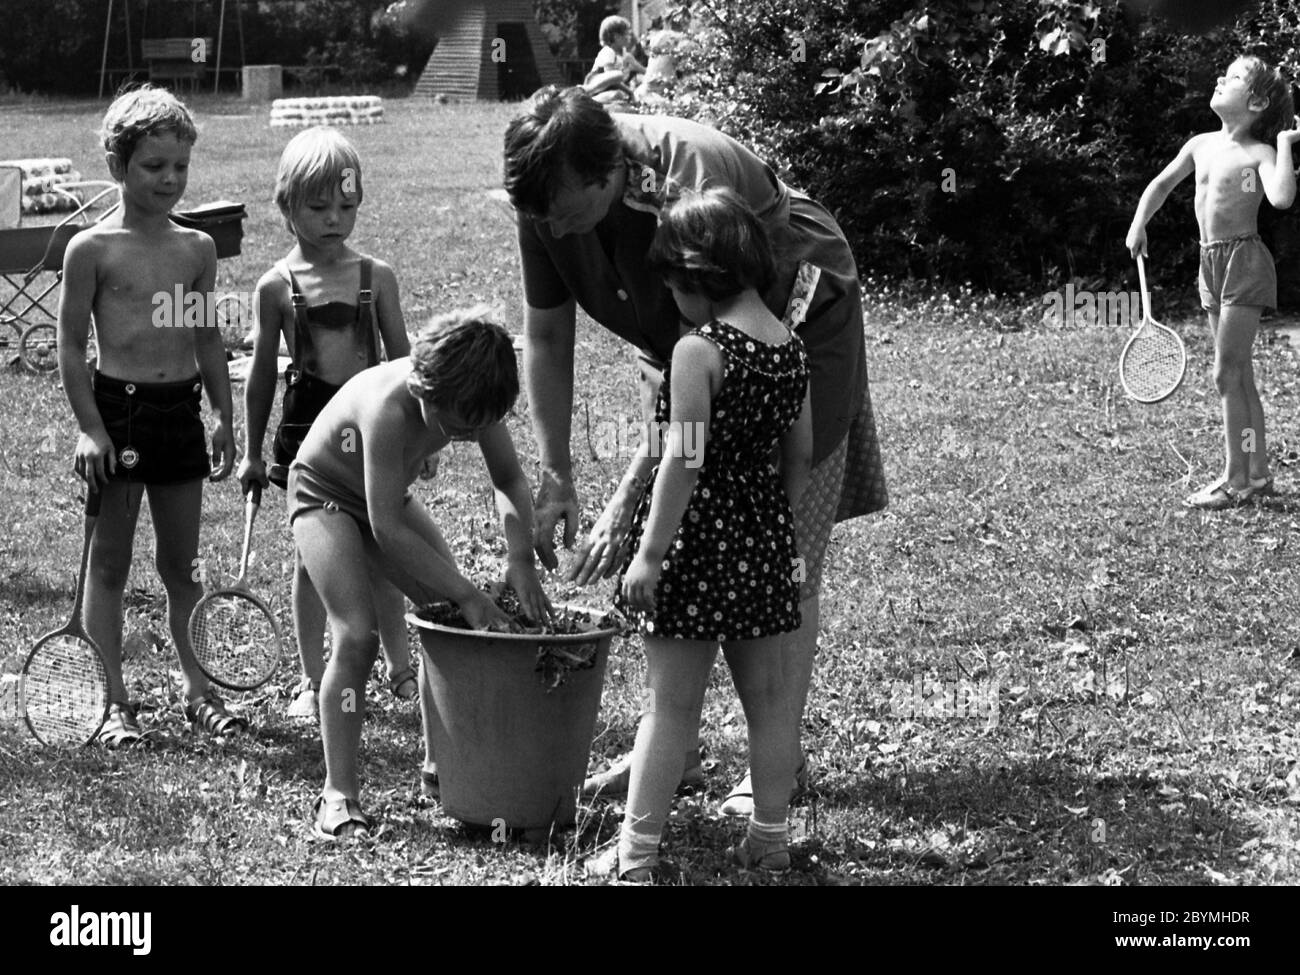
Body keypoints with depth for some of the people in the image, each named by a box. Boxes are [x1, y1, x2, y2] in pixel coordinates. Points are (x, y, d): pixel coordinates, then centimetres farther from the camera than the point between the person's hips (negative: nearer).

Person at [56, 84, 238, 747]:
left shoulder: (197, 248, 7)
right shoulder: (92, 249, -6)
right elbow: (72, 345, -4)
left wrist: (224, 417, 10)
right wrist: (90, 427, -9)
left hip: (180, 411, 4)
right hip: (118, 409, -4)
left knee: (182, 562, 12)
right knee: (109, 561, 3)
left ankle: (197, 687, 21)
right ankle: (114, 701, 9)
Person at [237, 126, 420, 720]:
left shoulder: (375, 277, 1)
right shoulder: (277, 286, -1)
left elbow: (401, 358, 7)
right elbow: (263, 371, 5)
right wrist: (252, 451, 8)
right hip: (309, 422, -1)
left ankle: (399, 666, 21)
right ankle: (313, 681, 15)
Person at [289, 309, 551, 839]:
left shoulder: (469, 399, -22)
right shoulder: (389, 407, -41)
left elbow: (509, 480, -8)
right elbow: (387, 530, -39)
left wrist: (521, 558, -24)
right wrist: (467, 593, -35)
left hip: (386, 497, 7)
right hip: (323, 492, -7)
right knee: (357, 636, -21)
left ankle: (439, 757, 19)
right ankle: (338, 794, -16)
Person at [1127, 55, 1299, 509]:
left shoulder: (1259, 153, -11)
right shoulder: (1201, 145, 9)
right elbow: (1162, 184, 23)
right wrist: (1139, 223, 10)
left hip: (1245, 262, -7)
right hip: (1211, 263, 7)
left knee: (1227, 375, -7)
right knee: (1240, 376, 12)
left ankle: (1234, 478, 0)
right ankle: (1257, 474, 19)